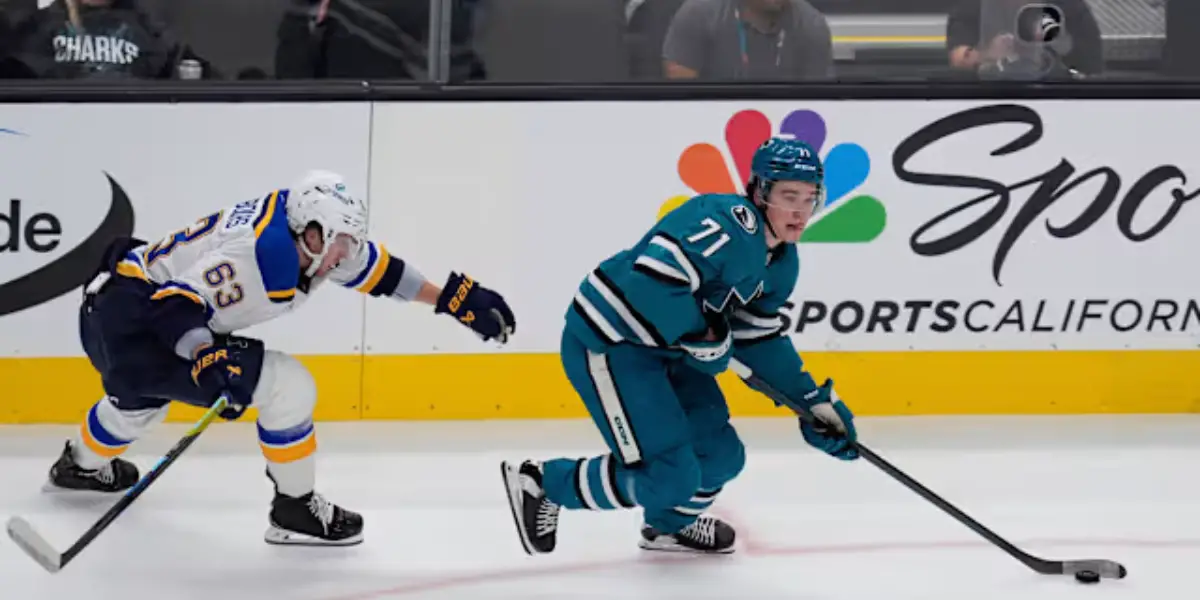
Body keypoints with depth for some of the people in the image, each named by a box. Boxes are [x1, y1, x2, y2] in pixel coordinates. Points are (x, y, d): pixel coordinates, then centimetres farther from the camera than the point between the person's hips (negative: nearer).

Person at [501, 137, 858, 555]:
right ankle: (539, 483, 2)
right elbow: (653, 276, -36)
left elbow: (760, 340, 17)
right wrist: (701, 337, -25)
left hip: (663, 348, 10)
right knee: (670, 476, -14)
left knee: (721, 456, 15)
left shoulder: (781, 262, 8)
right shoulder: (727, 224, -25)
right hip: (606, 342, -10)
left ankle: (671, 524, 47)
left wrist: (814, 401, 11)